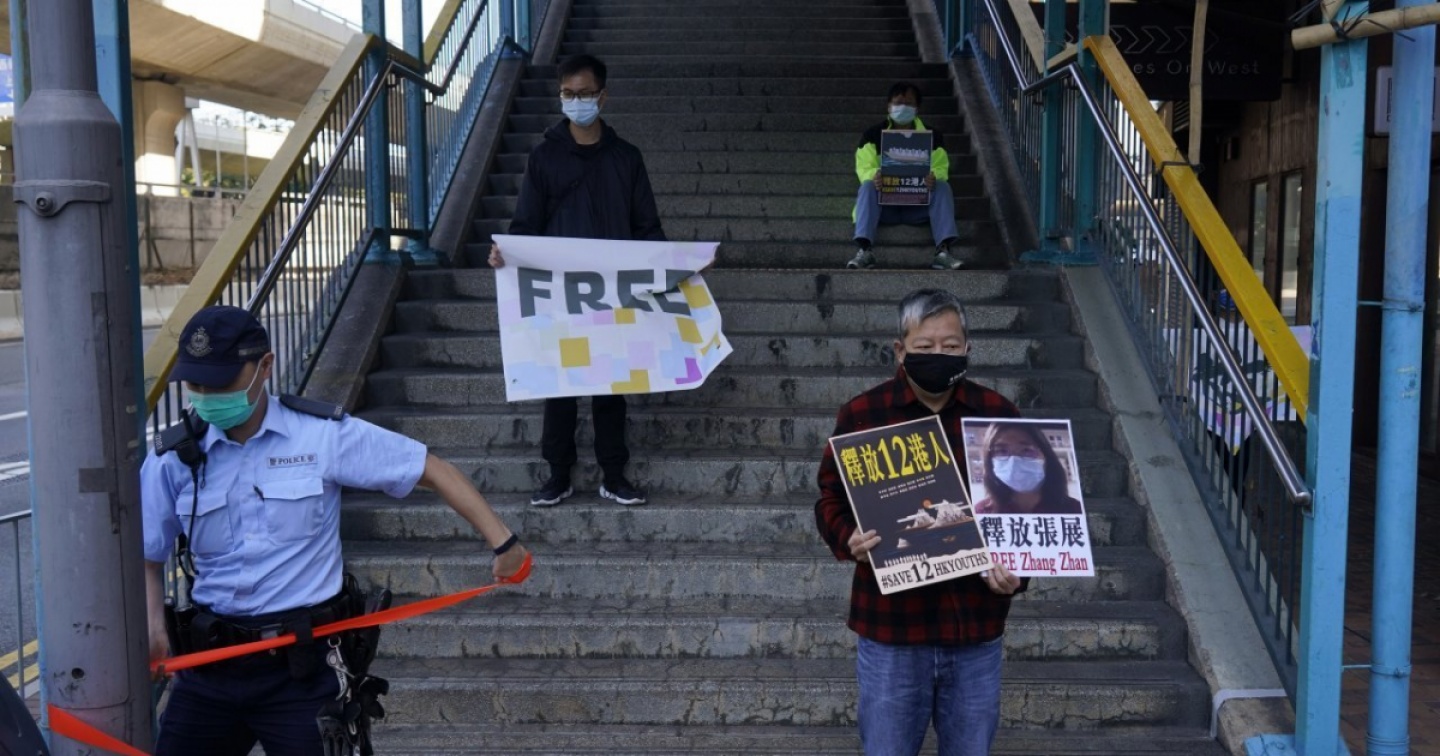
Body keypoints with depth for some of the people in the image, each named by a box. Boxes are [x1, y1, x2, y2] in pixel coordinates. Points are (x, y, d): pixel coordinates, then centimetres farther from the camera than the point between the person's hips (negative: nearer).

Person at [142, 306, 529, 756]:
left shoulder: (324, 435, -7)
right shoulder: (173, 458, 2)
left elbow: (432, 470, -4)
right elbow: (147, 558, 10)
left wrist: (501, 541, -10)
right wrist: (152, 625, -8)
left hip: (300, 666, -3)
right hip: (209, 661, 3)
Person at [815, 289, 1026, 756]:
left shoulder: (999, 415, 2)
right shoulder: (861, 415, -3)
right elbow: (831, 500, 4)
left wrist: (1018, 570, -9)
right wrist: (848, 540, -17)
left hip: (976, 628, 2)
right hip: (891, 629, -1)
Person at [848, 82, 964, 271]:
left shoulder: (933, 136, 8)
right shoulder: (873, 135, 5)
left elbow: (941, 168, -4)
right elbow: (864, 167, -6)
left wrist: (934, 177, -31)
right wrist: (873, 176, -32)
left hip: (919, 205, 1)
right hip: (885, 205, -1)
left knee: (943, 186, -25)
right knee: (867, 187, -29)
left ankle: (943, 250, -39)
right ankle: (864, 249, -46)